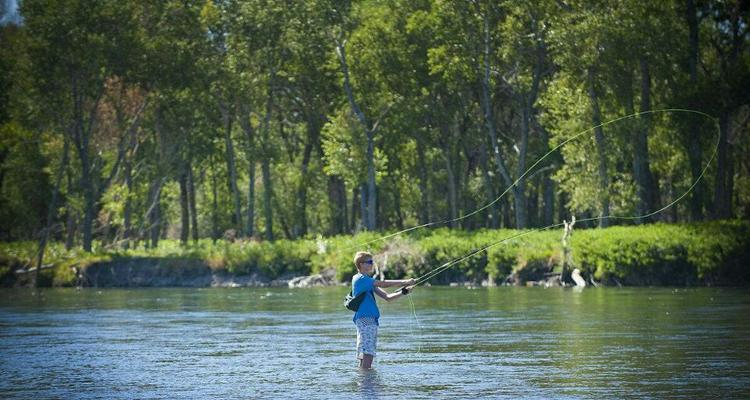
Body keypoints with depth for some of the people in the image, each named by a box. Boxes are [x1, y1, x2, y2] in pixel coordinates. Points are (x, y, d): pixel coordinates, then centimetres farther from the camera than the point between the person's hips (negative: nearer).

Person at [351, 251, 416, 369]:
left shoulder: (367, 281, 22)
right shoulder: (360, 279, -7)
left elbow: (387, 297, 18)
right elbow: (383, 284, -17)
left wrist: (403, 292, 4)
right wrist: (404, 282, -13)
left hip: (371, 320, 10)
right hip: (365, 319, -10)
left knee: (367, 356, 7)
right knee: (367, 354, -16)